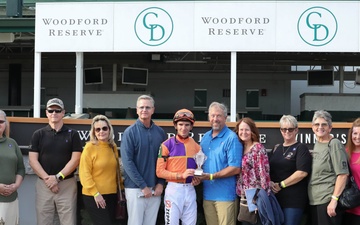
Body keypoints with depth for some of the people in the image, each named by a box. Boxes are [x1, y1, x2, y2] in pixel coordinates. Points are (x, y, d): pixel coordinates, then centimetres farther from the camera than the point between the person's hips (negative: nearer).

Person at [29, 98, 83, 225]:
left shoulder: (72, 134, 5)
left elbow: (75, 160, -3)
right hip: (43, 184, 1)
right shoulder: (38, 134, 7)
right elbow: (33, 160, 1)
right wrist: (47, 178, -12)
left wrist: (57, 177, -13)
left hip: (67, 184, -1)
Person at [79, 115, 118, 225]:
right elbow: (84, 173, -13)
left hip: (111, 194, 6)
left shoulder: (113, 147, 7)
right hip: (93, 196, -6)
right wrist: (95, 193, -17)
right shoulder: (90, 147, -10)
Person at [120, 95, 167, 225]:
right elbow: (127, 162, -11)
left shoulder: (160, 133, 7)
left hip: (155, 189, 4)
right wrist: (143, 186, -14)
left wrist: (161, 183, -2)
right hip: (135, 188, -4)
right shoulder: (130, 132, -5)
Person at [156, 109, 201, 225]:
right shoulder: (167, 145, -6)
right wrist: (181, 175, -18)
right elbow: (160, 171, -9)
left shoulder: (196, 146, 10)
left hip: (190, 190, 5)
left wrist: (198, 179, -1)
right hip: (174, 189, -5)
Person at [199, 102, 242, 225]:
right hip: (207, 194, 6)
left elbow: (235, 168, -15)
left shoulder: (231, 138, -10)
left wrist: (212, 176, -18)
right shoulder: (205, 137, 12)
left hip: (225, 195, -6)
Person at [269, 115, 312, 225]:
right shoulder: (276, 149, 17)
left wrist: (281, 185, -12)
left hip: (294, 199, -6)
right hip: (275, 197, 6)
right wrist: (269, 182, -6)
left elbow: (302, 172, -14)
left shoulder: (301, 148, -2)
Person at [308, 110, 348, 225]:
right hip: (314, 200, 8)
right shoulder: (316, 144, 14)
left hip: (328, 201, -8)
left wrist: (334, 199, -20)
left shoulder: (334, 144, -9)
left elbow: (343, 174, -15)